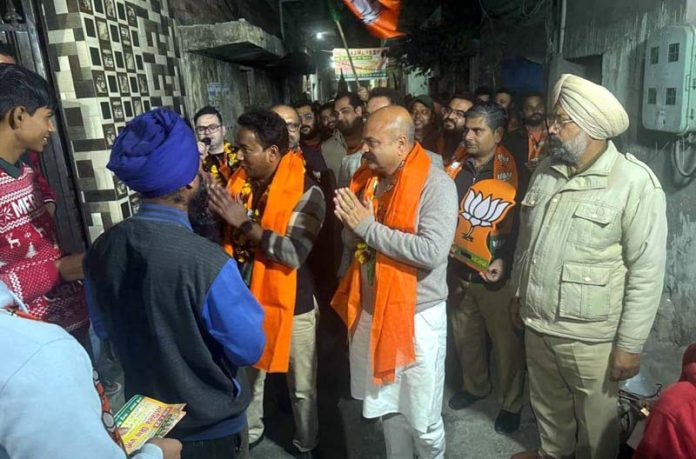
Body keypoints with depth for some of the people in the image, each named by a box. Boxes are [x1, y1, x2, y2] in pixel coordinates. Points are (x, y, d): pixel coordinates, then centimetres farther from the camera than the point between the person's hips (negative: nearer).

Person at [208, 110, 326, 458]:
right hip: (246, 298, 5)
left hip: (291, 302, -5)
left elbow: (295, 253, -29)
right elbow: (225, 233, 11)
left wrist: (245, 222, -26)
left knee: (301, 386, 14)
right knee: (248, 375, 24)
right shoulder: (241, 181, 0)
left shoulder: (305, 191, -18)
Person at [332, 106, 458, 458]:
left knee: (422, 420, 11)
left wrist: (369, 226, -21)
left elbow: (432, 252, -28)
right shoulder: (367, 178, 4)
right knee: (386, 407, 22)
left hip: (418, 316, -5)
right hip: (371, 311, 6)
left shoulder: (436, 185, -15)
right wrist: (350, 224, -12)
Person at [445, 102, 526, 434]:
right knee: (464, 335, 21)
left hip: (497, 275, -5)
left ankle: (511, 404, 32)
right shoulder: (456, 167, 1)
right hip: (459, 270, 5)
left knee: (506, 341, 10)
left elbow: (521, 223, -12)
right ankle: (474, 385, 46)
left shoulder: (511, 171, -12)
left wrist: (504, 260, -22)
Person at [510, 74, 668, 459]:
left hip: (589, 336, -5)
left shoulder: (635, 182, -17)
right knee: (548, 410, 26)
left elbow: (647, 271, -16)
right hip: (536, 324, 5)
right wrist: (518, 291, 16)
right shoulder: (545, 171, 2)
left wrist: (629, 344, -15)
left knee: (595, 426, 17)